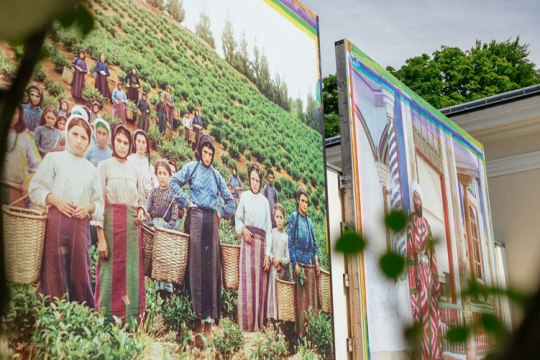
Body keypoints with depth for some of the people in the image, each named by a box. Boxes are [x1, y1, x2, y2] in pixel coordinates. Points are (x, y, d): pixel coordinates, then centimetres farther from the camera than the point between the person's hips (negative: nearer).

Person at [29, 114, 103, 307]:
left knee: (80, 271, 4)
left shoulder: (91, 169, 18)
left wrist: (89, 207, -5)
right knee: (54, 270, -6)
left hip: (81, 224, 3)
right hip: (56, 220, -3)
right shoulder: (54, 158, 8)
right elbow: (35, 189, 3)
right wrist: (54, 199, -14)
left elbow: (99, 202, 16)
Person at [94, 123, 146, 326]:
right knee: (111, 270, -5)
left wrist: (141, 210, -1)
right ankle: (107, 321, 2)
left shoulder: (134, 169, 15)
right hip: (112, 223, -4)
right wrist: (101, 238, -14)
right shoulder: (104, 166, 2)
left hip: (132, 225, 4)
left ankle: (132, 321, 9)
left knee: (133, 272, 3)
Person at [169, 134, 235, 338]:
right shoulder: (191, 168, 7)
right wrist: (186, 203, -8)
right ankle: (200, 315, -3)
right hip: (196, 218, -3)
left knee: (211, 266, 0)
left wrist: (221, 214, 9)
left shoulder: (216, 174, 16)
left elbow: (230, 200, 21)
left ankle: (209, 317, 2)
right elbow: (173, 182, -7)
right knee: (197, 264, -4)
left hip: (211, 221, 4)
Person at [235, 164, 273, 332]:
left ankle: (259, 322, 9)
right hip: (248, 241, -3)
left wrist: (268, 254, 2)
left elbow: (269, 229, 9)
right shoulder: (244, 196, 6)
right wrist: (242, 229, -13)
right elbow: (238, 218, 10)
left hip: (262, 242, 3)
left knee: (260, 282, 3)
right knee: (248, 280, -7)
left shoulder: (265, 201, 12)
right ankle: (247, 322, -4)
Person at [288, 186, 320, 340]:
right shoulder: (294, 217, 0)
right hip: (300, 263, -6)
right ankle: (300, 333, -1)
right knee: (301, 299, -5)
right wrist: (295, 264, -13)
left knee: (312, 298, 7)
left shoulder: (309, 221, 17)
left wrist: (317, 263, 10)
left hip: (311, 264, 6)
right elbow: (290, 243, -6)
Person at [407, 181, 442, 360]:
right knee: (421, 311, -8)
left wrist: (436, 278, 10)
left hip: (429, 272, 7)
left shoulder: (426, 223, 17)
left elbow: (432, 252, 16)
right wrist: (413, 282, -17)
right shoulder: (411, 224, -3)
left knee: (433, 315, 6)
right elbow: (410, 253, -10)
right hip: (418, 271, -7)